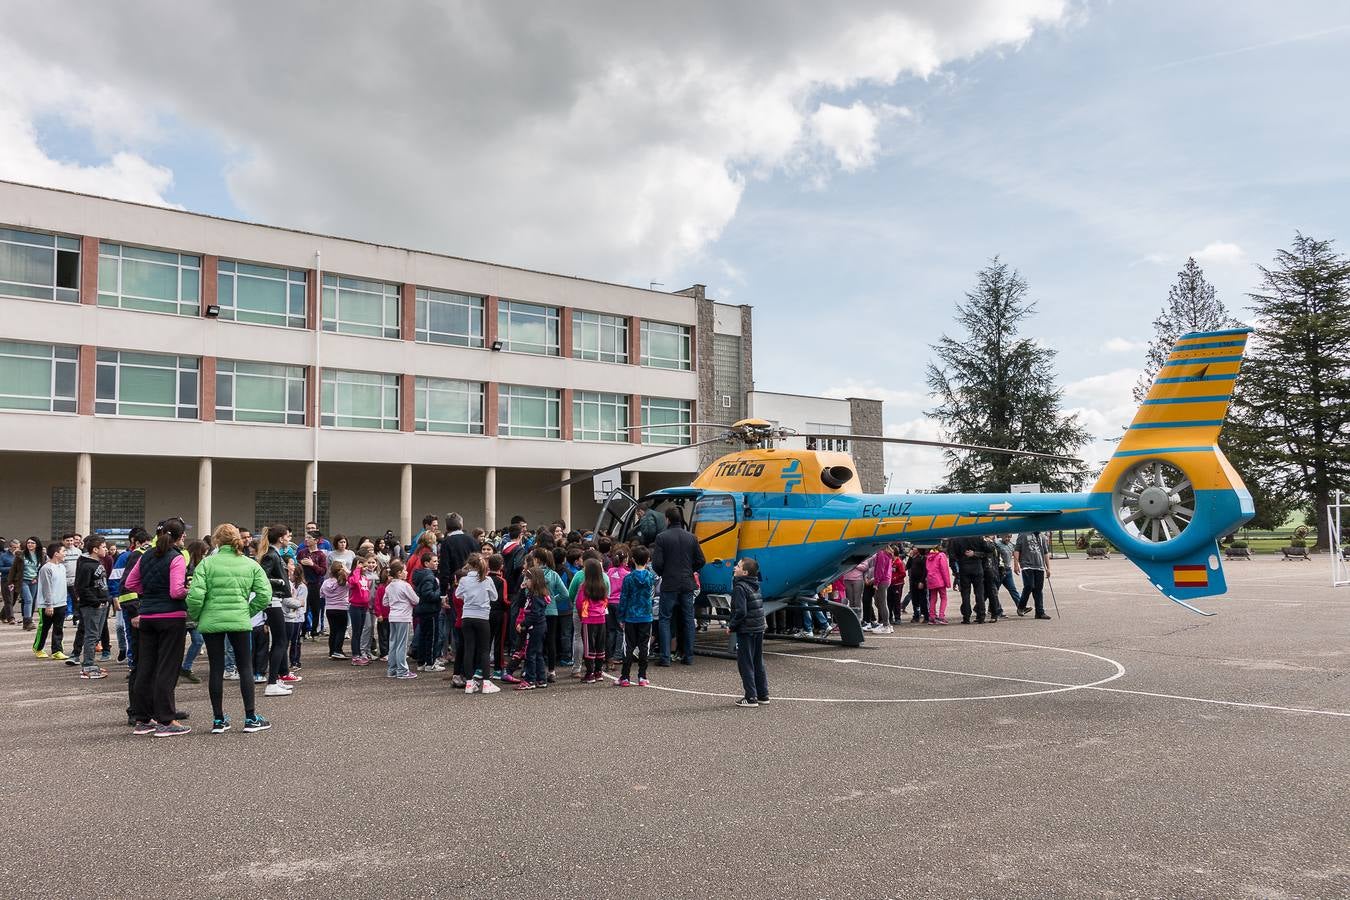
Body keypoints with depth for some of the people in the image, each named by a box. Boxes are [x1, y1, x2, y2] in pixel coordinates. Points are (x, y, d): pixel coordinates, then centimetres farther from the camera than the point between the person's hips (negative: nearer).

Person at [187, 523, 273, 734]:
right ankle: (250, 718, 11)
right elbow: (265, 594, -2)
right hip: (239, 621, 1)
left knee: (216, 669, 8)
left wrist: (194, 616, 6)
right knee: (245, 667, 9)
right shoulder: (250, 564, 4)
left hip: (211, 622, -1)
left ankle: (218, 720, 15)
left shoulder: (207, 563, -4)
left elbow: (195, 595, -12)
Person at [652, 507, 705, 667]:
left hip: (669, 585, -4)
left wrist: (663, 574, 6)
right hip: (687, 585, 4)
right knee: (688, 620, 12)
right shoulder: (691, 538, 5)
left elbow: (657, 563, -12)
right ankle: (689, 656, 14)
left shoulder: (661, 537, -8)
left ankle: (665, 657, 0)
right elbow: (701, 561, 5)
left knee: (665, 620, 4)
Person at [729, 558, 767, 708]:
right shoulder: (754, 585, 10)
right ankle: (763, 695, 20)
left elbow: (741, 612, -24)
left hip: (746, 631, -8)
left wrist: (731, 626, -10)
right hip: (759, 629, 8)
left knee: (745, 664, -1)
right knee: (758, 663, 15)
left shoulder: (740, 587, -16)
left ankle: (751, 697, 0)